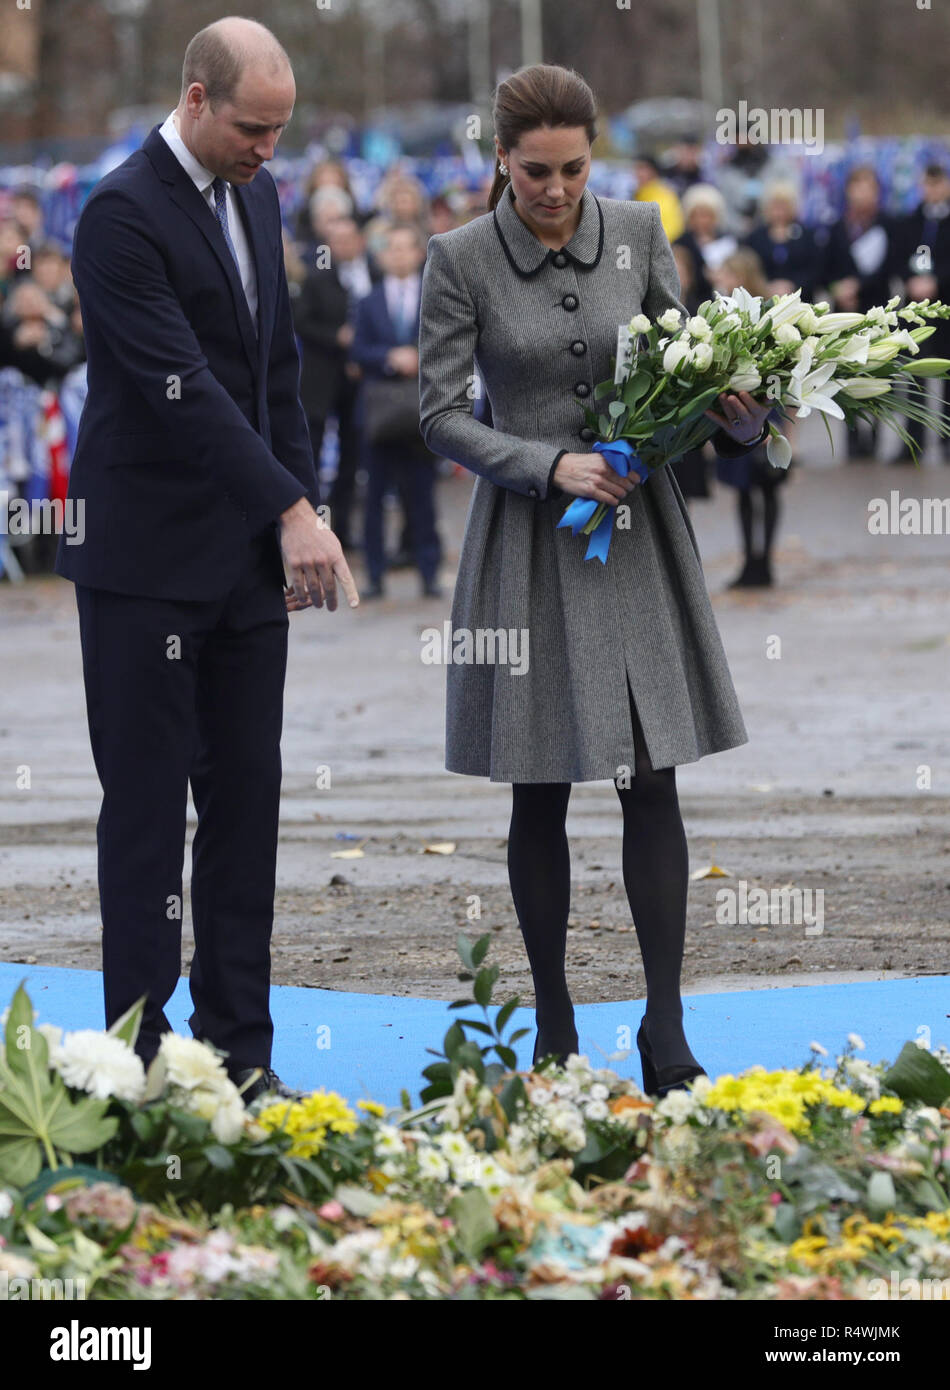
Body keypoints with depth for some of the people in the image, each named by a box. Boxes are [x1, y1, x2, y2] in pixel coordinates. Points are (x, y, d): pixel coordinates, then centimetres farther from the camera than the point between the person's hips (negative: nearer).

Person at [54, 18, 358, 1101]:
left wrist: (301, 506, 9)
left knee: (246, 802, 8)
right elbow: (183, 388, -21)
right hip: (149, 561, -8)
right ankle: (142, 1060, 2)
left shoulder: (255, 196, 11)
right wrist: (290, 511, -24)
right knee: (148, 809, -3)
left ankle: (238, 1051, 13)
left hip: (247, 559, 8)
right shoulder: (123, 214, -15)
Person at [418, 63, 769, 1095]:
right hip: (528, 539, -2)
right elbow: (441, 414, -7)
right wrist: (551, 465, -19)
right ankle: (553, 1027, 16)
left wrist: (738, 413, -10)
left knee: (653, 782, -3)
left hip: (637, 528, 2)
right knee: (539, 796, 4)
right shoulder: (461, 259, -7)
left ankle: (665, 1028, 0)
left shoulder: (637, 233, 2)